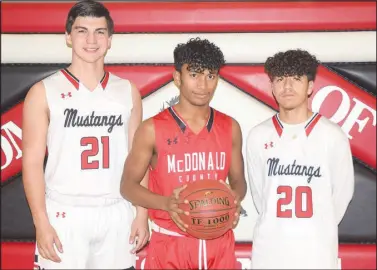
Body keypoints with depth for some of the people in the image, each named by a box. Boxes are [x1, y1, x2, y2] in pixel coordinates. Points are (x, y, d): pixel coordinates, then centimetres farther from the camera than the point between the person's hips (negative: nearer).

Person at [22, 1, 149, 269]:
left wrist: (142, 213, 3)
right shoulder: (44, 92, -1)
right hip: (64, 215, -2)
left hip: (117, 215, 3)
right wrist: (41, 222, -10)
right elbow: (32, 162, -3)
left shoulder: (128, 92, 7)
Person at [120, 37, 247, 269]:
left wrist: (235, 198, -11)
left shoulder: (230, 128, 2)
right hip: (170, 243, -2)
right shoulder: (152, 129, -8)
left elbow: (238, 181, 12)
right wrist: (166, 203, -20)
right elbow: (128, 185, -3)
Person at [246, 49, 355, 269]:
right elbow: (258, 191, 7)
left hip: (316, 251, -1)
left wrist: (319, 229, 8)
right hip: (269, 249, 2)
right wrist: (277, 225, 9)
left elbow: (343, 191, 2)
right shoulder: (258, 136, 0)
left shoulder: (333, 136, -5)